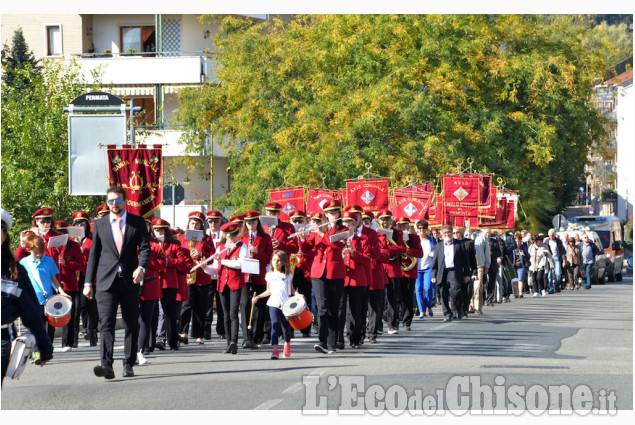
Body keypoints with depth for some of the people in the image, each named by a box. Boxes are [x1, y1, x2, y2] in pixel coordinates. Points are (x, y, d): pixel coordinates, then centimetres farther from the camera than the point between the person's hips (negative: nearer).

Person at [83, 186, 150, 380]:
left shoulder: (137, 222, 6)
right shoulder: (100, 224, 9)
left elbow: (145, 247, -1)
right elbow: (94, 254, 10)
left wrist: (141, 267, -21)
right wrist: (88, 282, 7)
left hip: (130, 281, 1)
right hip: (106, 281, -1)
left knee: (132, 324, 8)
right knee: (106, 323, -13)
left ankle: (128, 364, 20)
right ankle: (107, 365, -23)